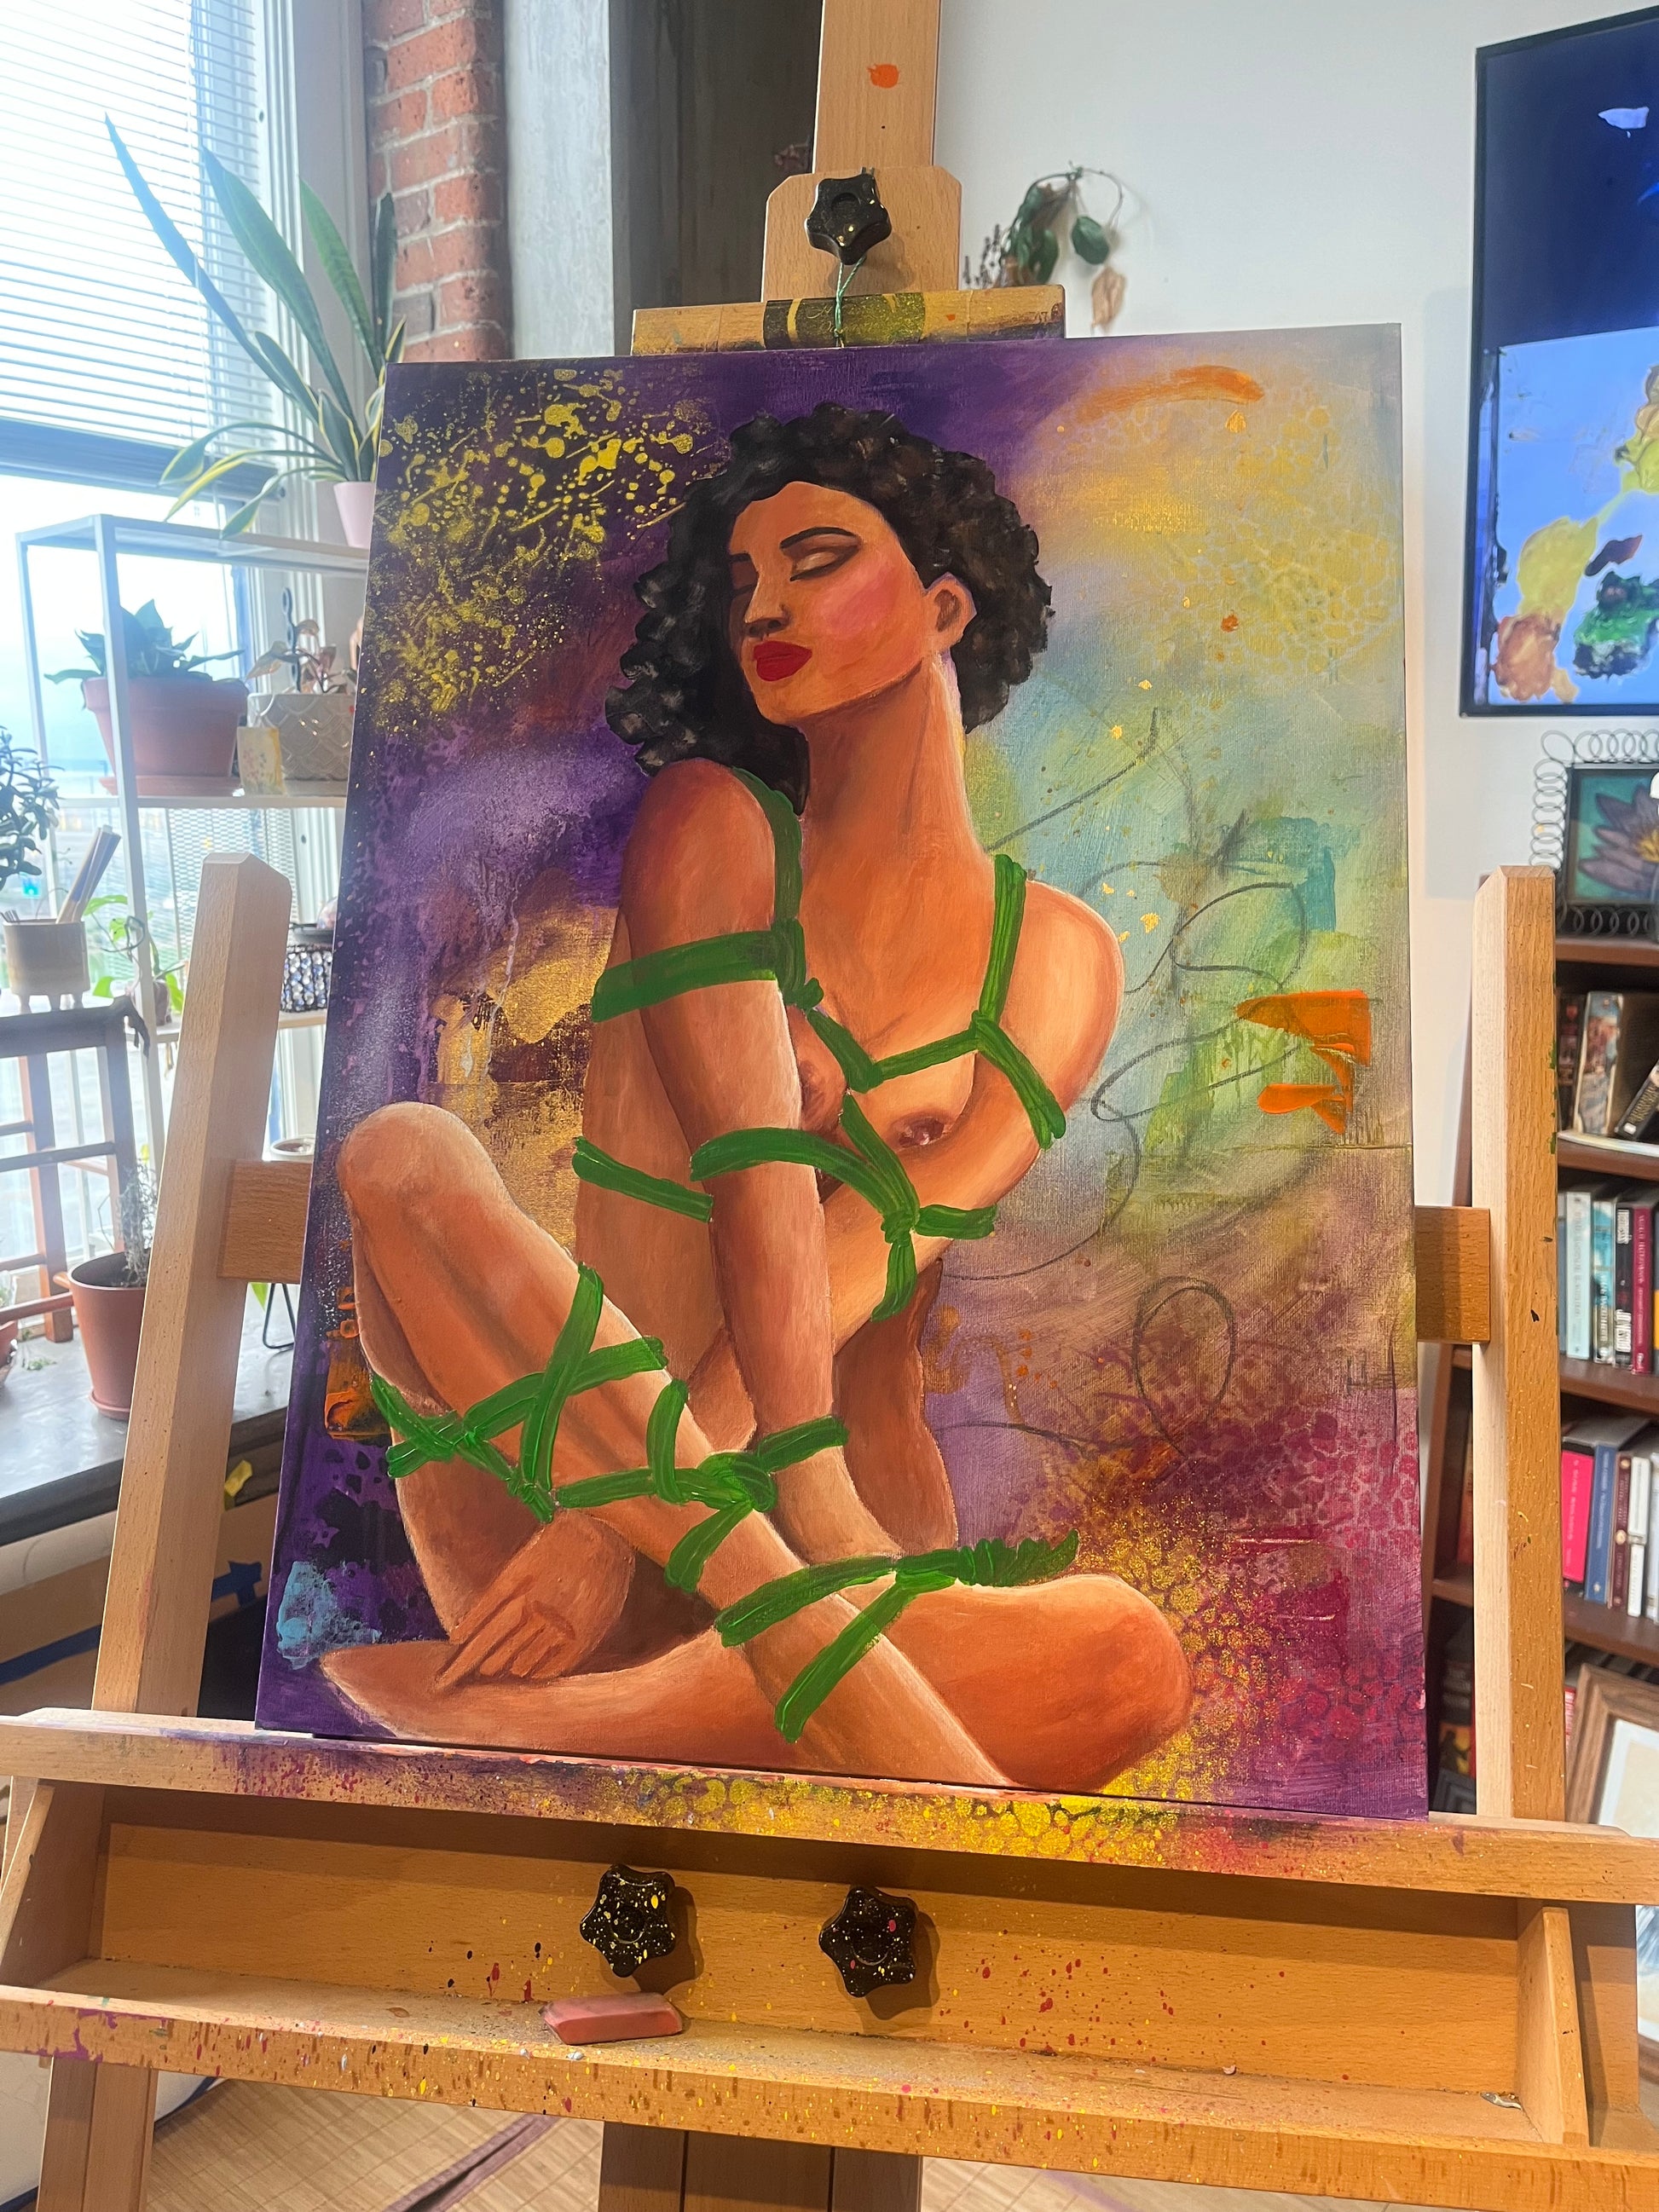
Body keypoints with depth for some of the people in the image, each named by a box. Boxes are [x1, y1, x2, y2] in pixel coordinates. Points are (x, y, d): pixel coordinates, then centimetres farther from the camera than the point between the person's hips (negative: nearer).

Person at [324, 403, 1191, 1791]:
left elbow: (867, 1259, -9)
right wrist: (810, 1500, -24)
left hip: (865, 1544, 1)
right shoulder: (711, 823, 4)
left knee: (1130, 1658, -29)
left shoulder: (1060, 958, 5)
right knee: (404, 1149, -25)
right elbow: (753, 1177, -12)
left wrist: (627, 1513, -20)